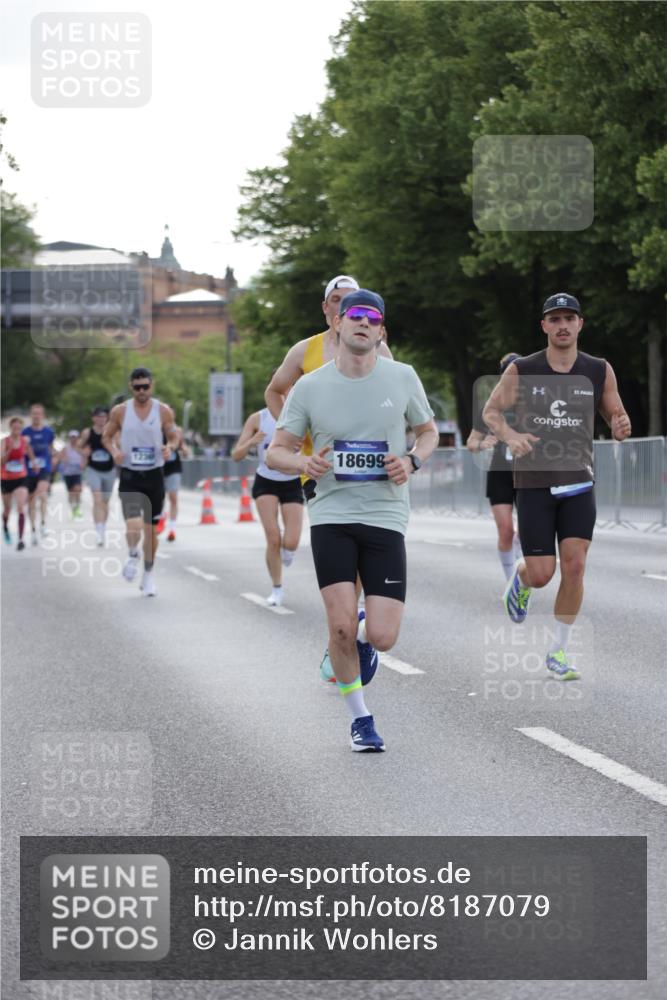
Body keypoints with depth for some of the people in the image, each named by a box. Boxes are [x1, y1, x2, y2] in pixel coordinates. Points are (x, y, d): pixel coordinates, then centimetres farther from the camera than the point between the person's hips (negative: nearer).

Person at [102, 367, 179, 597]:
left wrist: (170, 447, -15)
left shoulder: (163, 411, -2)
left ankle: (148, 574, 25)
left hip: (154, 475, 1)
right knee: (134, 525, -18)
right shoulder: (120, 411, -3)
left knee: (151, 528, 8)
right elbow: (106, 436, 9)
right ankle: (133, 555, 14)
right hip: (130, 476, -1)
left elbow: (174, 436, 8)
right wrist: (114, 451, -12)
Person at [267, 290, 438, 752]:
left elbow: (428, 431, 16)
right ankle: (360, 717, 11)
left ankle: (361, 631, 31)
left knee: (382, 638, -7)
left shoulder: (402, 377, 1)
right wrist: (304, 463, -17)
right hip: (331, 514, 0)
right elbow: (276, 452, 6)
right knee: (341, 626, -12)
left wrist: (412, 461, -5)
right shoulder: (310, 387, 0)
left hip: (386, 518, 1)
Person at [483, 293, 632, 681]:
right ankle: (521, 577, 34)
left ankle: (560, 651, 5)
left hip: (579, 482, 1)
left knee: (575, 566, -9)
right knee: (541, 574, -5)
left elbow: (616, 418, 10)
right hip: (534, 484, -1)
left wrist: (621, 426, -15)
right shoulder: (522, 371, -4)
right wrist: (510, 435, -15)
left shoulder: (600, 371, 1)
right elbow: (491, 411, 6)